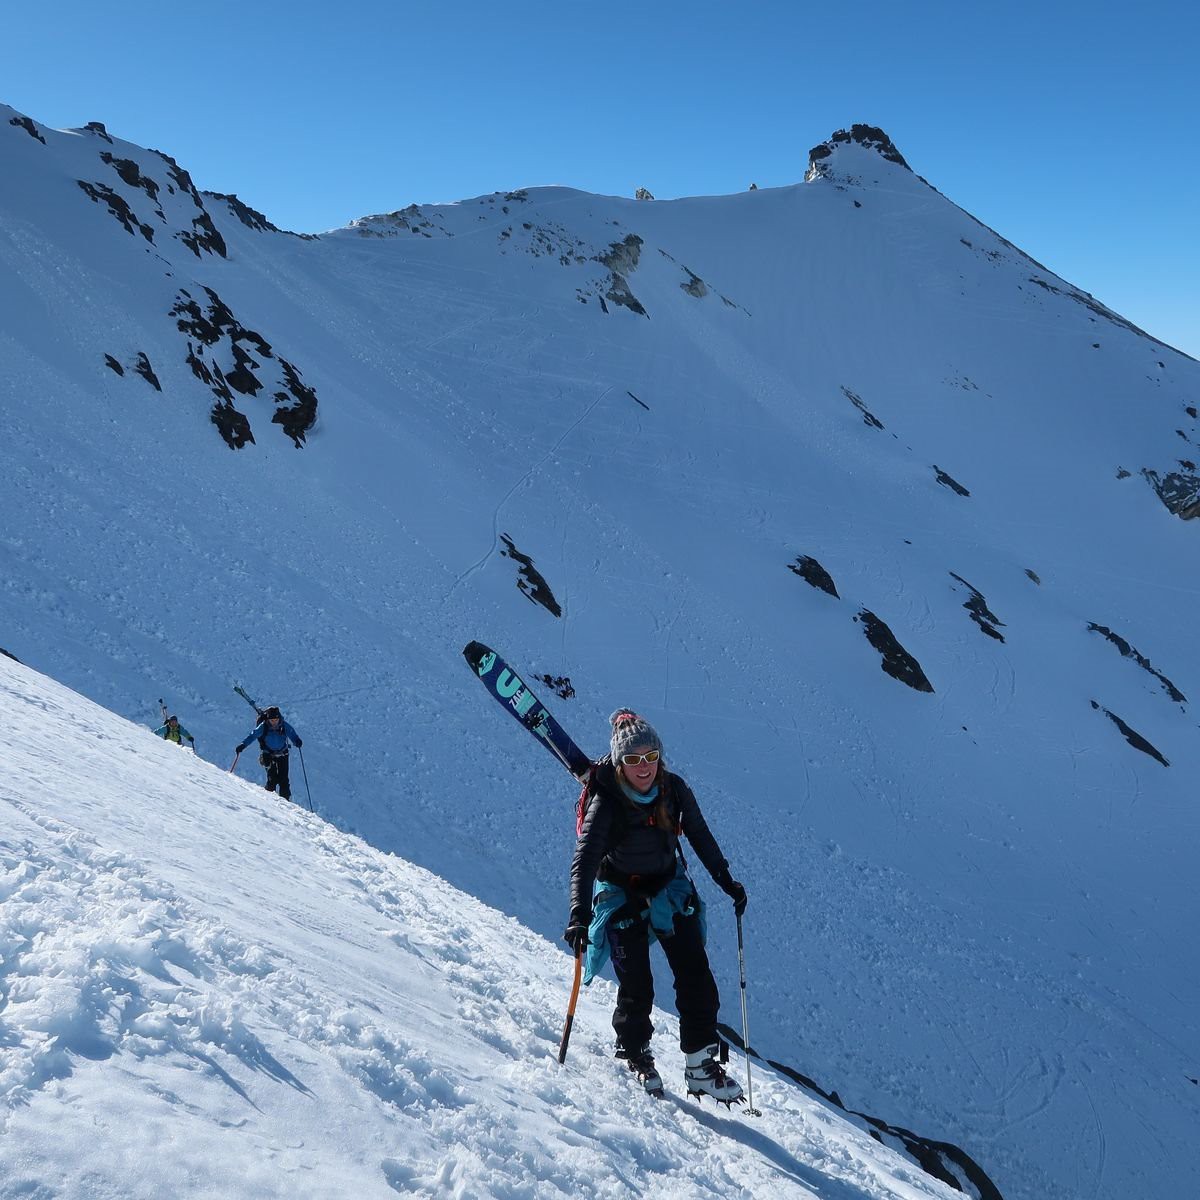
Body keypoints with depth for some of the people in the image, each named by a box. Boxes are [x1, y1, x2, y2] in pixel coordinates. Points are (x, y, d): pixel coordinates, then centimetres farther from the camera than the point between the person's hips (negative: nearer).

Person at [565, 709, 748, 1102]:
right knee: (637, 988, -4)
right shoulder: (605, 804, -24)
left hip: (670, 890, 4)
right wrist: (579, 915, -43)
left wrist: (726, 881, 8)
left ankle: (700, 1065, 9)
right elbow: (585, 860, -31)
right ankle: (635, 1055, 23)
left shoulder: (674, 790, -13)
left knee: (696, 977, -2)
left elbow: (700, 837, 3)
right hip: (622, 896, -4)